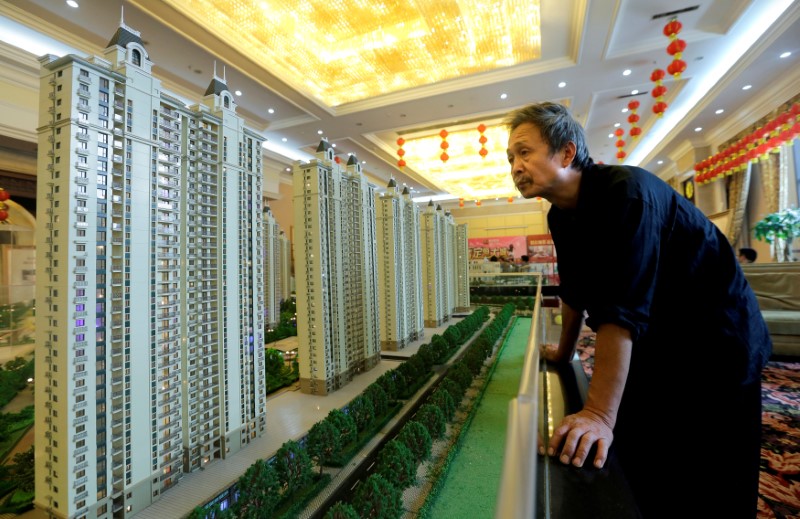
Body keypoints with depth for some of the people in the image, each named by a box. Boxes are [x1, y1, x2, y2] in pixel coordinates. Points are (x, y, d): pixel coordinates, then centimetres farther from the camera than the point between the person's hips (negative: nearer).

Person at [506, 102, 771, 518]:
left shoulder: (625, 191, -26)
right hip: (651, 351, 7)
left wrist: (599, 414, -34)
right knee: (635, 474, 15)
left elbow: (621, 311, -34)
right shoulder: (560, 216, 0)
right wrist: (564, 352, 18)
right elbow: (575, 290, 10)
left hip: (714, 346, -7)